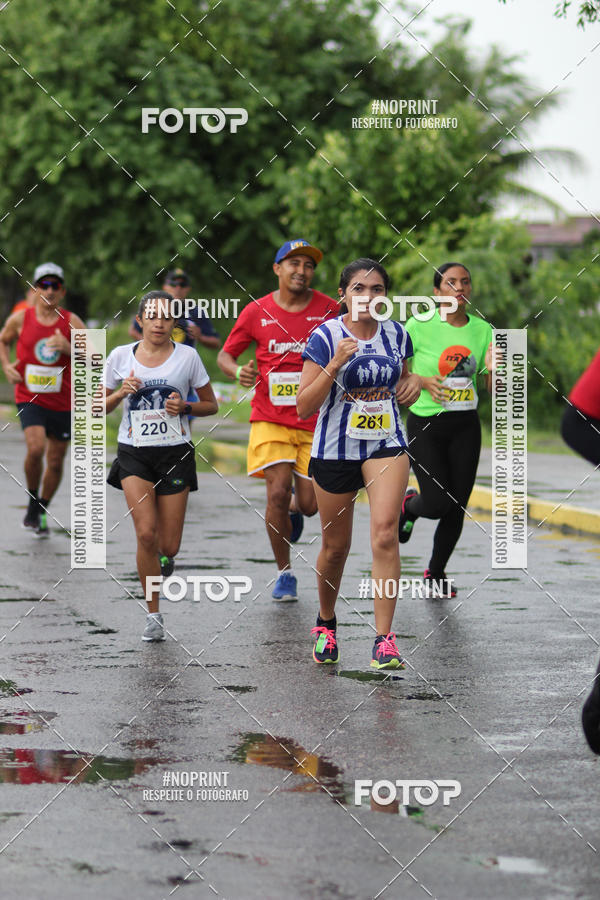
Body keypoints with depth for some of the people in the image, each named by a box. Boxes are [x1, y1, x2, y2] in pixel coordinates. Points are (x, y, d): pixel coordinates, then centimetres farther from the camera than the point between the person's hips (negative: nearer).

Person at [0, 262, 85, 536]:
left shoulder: (72, 322, -2)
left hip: (63, 402, 2)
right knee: (36, 447, -24)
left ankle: (42, 511, 30)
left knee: (56, 461, 9)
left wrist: (68, 348, -19)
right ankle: (32, 501, 0)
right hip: (29, 398, -2)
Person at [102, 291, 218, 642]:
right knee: (146, 534, -18)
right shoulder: (120, 356, 3)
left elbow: (211, 405, 8)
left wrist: (184, 407, -12)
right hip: (134, 454, 0)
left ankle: (157, 560, 37)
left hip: (175, 453, 0)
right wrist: (121, 392, -10)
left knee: (169, 547, -3)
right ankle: (154, 615, -5)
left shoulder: (187, 356, 0)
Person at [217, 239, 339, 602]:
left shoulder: (328, 309, -2)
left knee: (310, 504, 0)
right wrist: (238, 371, -13)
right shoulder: (257, 311, -1)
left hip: (314, 422, 1)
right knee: (278, 492, -14)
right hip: (271, 420, -1)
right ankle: (285, 574, 5)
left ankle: (291, 508, 41)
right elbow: (225, 354, 8)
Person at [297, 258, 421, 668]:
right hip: (335, 449, -1)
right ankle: (326, 623, 37)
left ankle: (384, 639, -18)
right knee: (336, 546, 10)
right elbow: (304, 407, -13)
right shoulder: (326, 337, -9)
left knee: (385, 531, -18)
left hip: (387, 445, 2)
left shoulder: (396, 335, 3)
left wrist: (414, 381, -3)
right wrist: (334, 366, -25)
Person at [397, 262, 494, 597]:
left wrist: (493, 369, -17)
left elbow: (495, 390, 5)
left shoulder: (483, 330, 2)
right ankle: (410, 506, 25)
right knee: (438, 503, -12)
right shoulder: (419, 327, -9)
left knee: (457, 508, 2)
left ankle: (436, 574, 24)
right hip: (425, 424, -3)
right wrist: (422, 381, -18)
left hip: (466, 427, 3)